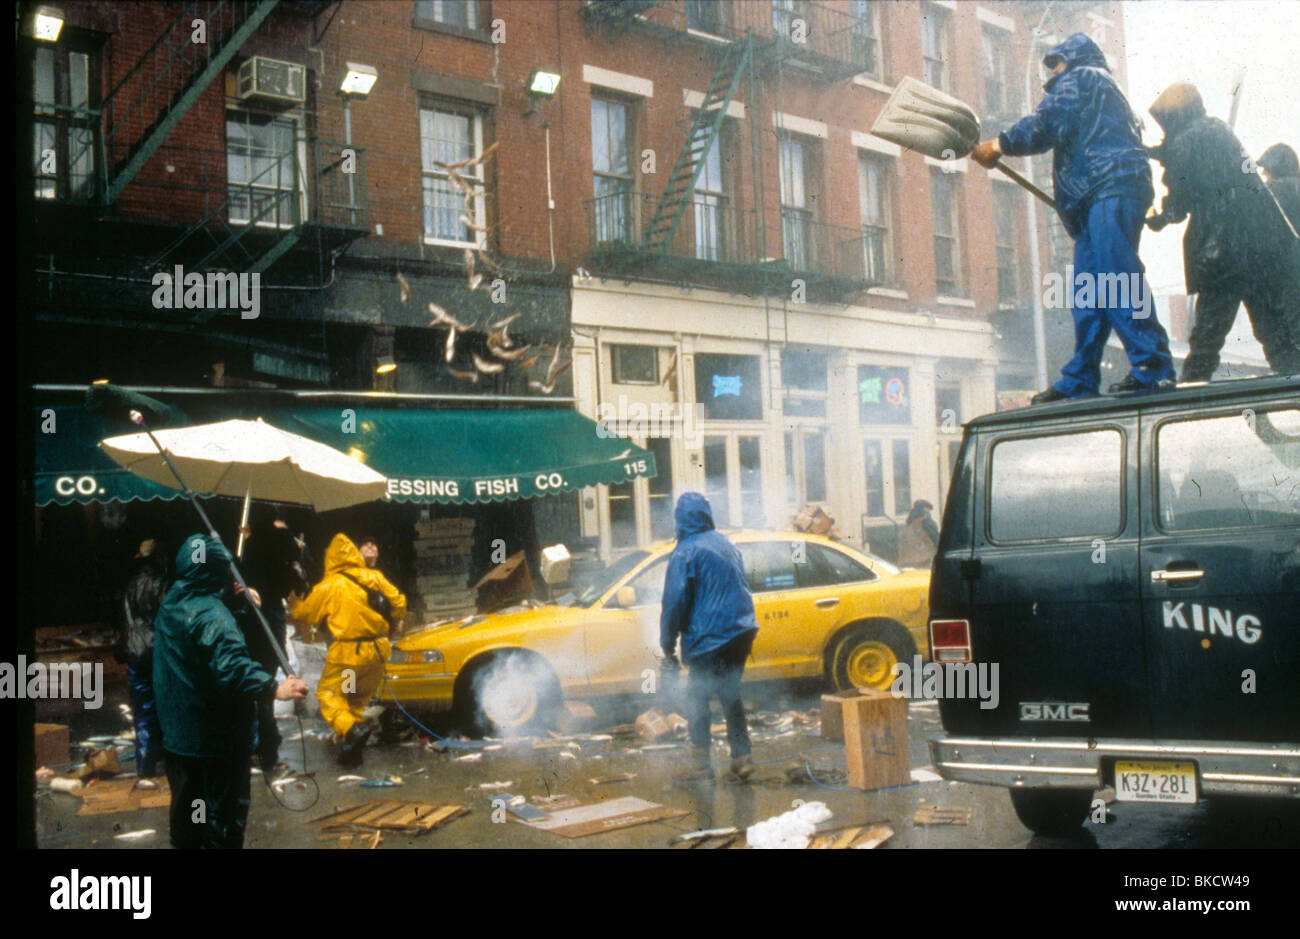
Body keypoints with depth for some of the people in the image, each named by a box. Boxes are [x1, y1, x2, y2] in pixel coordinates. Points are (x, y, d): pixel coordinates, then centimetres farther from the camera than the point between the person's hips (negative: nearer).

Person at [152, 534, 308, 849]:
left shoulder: (169, 608, 6)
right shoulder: (211, 615, -23)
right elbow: (231, 668, -35)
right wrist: (274, 688, -41)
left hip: (177, 737, 9)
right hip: (217, 740, -9)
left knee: (186, 815, 21)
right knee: (222, 824, 1)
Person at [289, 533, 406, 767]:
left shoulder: (329, 586, -8)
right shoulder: (374, 578, 3)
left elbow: (306, 613, 2)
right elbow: (398, 603, 8)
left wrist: (293, 603, 22)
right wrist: (391, 621, 26)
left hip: (347, 652, -5)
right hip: (377, 651, 5)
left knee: (328, 693, 5)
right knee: (359, 697, 19)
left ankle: (352, 728, -22)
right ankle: (353, 751, 15)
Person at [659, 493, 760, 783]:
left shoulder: (684, 553, -10)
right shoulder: (725, 544, 13)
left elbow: (675, 603, -12)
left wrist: (668, 646, -4)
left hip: (708, 639, -7)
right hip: (741, 632, 7)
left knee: (697, 699, 3)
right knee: (730, 695, 16)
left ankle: (702, 764, 4)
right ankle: (741, 758, 13)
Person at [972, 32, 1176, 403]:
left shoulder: (1080, 78, 7)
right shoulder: (1106, 90, 36)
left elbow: (1044, 127, -5)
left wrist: (998, 145, 4)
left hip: (1109, 191, -10)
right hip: (1102, 197, 10)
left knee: (1116, 279, -20)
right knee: (1087, 294, 6)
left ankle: (1153, 368, -26)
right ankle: (1080, 381, 5)